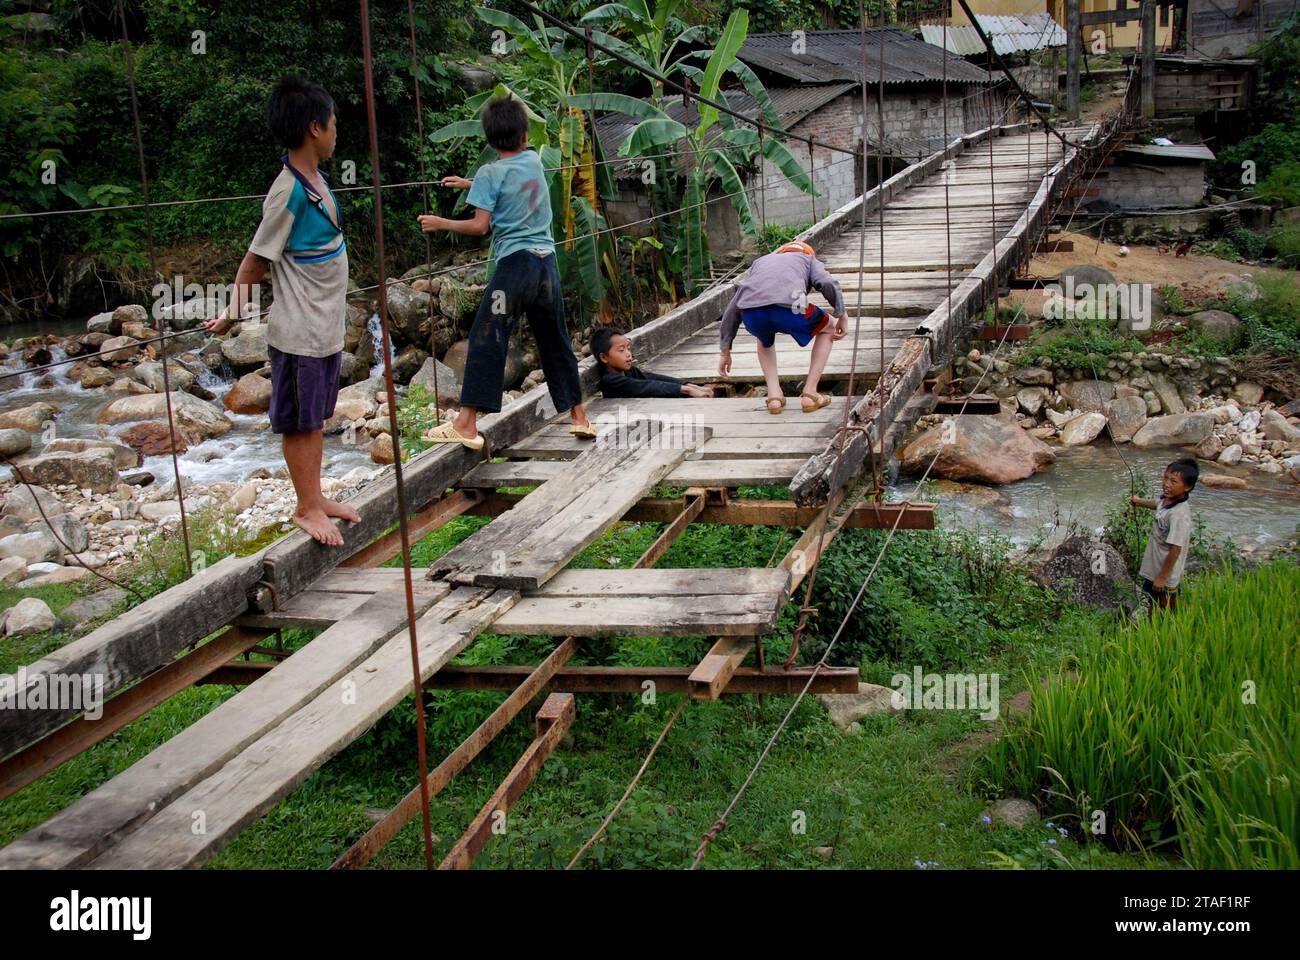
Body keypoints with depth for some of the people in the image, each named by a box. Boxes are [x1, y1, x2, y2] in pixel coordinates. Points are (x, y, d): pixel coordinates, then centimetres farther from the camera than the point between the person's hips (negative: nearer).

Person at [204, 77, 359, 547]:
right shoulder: (289, 191, -20)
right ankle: (306, 508, 15)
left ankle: (316, 497, 29)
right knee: (300, 420, 4)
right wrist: (233, 312, -8)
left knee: (317, 416, 17)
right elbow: (256, 259, -14)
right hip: (299, 331, -8)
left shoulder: (315, 179, 7)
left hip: (326, 325, 8)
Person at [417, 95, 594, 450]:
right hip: (547, 260, 6)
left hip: (515, 262, -6)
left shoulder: (490, 173, -4)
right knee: (555, 340, 15)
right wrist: (470, 184, 39)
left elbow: (480, 226, -9)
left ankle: (467, 424, -12)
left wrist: (441, 223, 5)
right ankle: (579, 417, 22)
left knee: (486, 338, -6)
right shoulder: (534, 161, 12)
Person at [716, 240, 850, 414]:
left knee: (765, 340, 39)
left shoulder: (759, 262, 41)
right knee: (827, 330, 28)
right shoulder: (810, 260, 33)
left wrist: (725, 352, 41)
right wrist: (842, 315, 14)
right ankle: (810, 394, 20)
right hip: (787, 309, -3)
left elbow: (732, 309, 37)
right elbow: (829, 283, 7)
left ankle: (774, 395, 21)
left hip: (752, 315, 3)